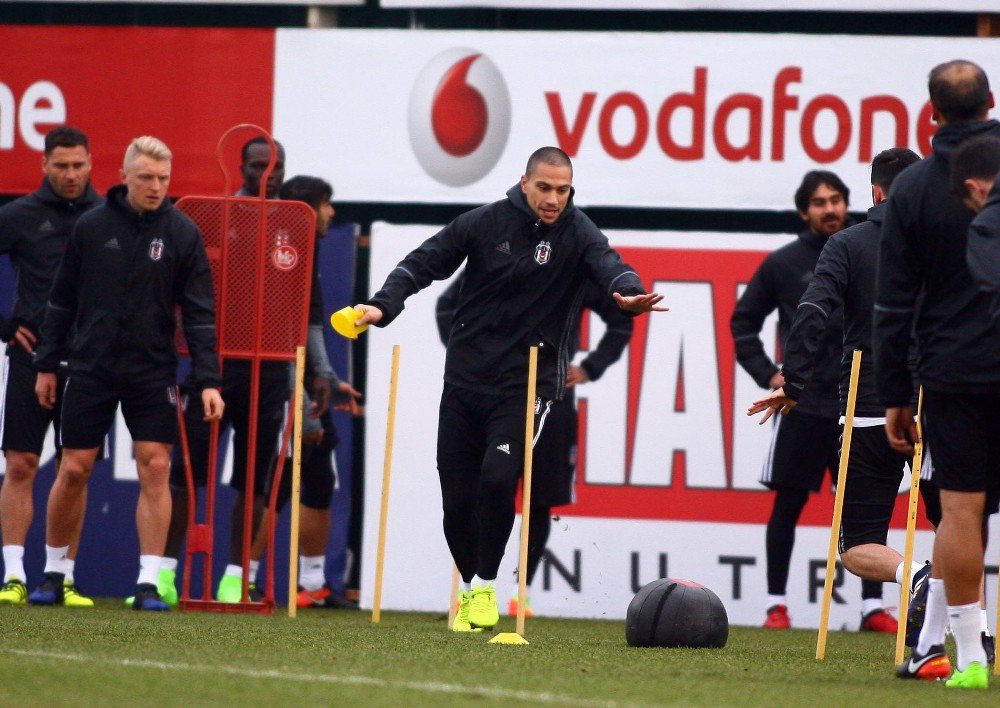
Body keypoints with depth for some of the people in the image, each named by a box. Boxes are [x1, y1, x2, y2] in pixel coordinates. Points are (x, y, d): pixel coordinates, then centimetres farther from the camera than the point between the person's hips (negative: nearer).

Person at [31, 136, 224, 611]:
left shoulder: (182, 233, -1)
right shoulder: (91, 227, 0)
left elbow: (200, 312, -2)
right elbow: (62, 300, 8)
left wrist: (208, 380, -8)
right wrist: (46, 363, 7)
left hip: (152, 372, 0)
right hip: (91, 370, 0)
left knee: (155, 467, -8)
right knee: (73, 469, 2)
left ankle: (148, 581, -5)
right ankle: (54, 572, 17)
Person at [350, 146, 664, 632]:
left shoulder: (577, 233, -5)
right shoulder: (484, 223, -1)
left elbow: (606, 265, -23)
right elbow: (425, 262, 5)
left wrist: (629, 292, -47)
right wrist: (384, 305, -11)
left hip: (526, 383, -2)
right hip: (465, 378, 2)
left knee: (498, 475, -23)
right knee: (456, 494, 3)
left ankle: (486, 585, -5)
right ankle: (469, 586, 25)